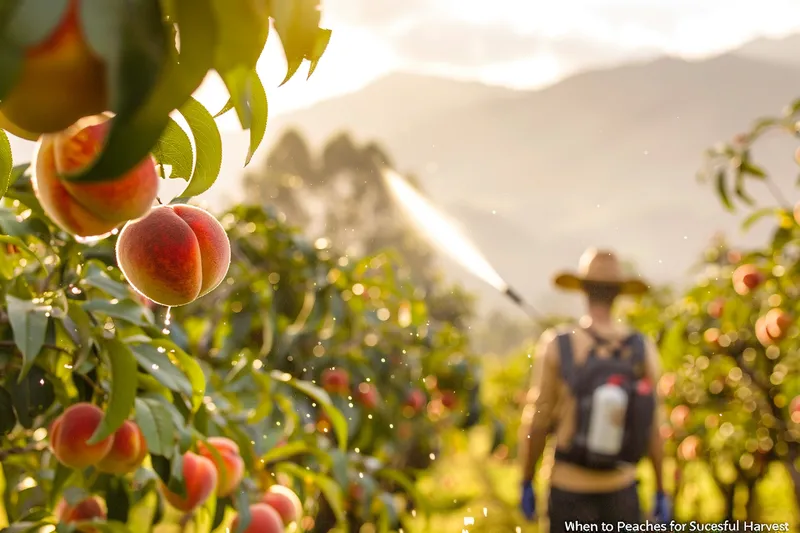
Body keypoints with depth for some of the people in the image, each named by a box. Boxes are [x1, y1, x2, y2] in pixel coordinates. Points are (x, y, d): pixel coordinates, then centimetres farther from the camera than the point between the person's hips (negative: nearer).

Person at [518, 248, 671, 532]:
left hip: (569, 489, -1)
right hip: (621, 488, 1)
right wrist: (660, 492, 7)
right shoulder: (643, 349, -6)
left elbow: (537, 420, -8)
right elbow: (653, 427, -4)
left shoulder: (556, 345, -12)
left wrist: (526, 483, 4)